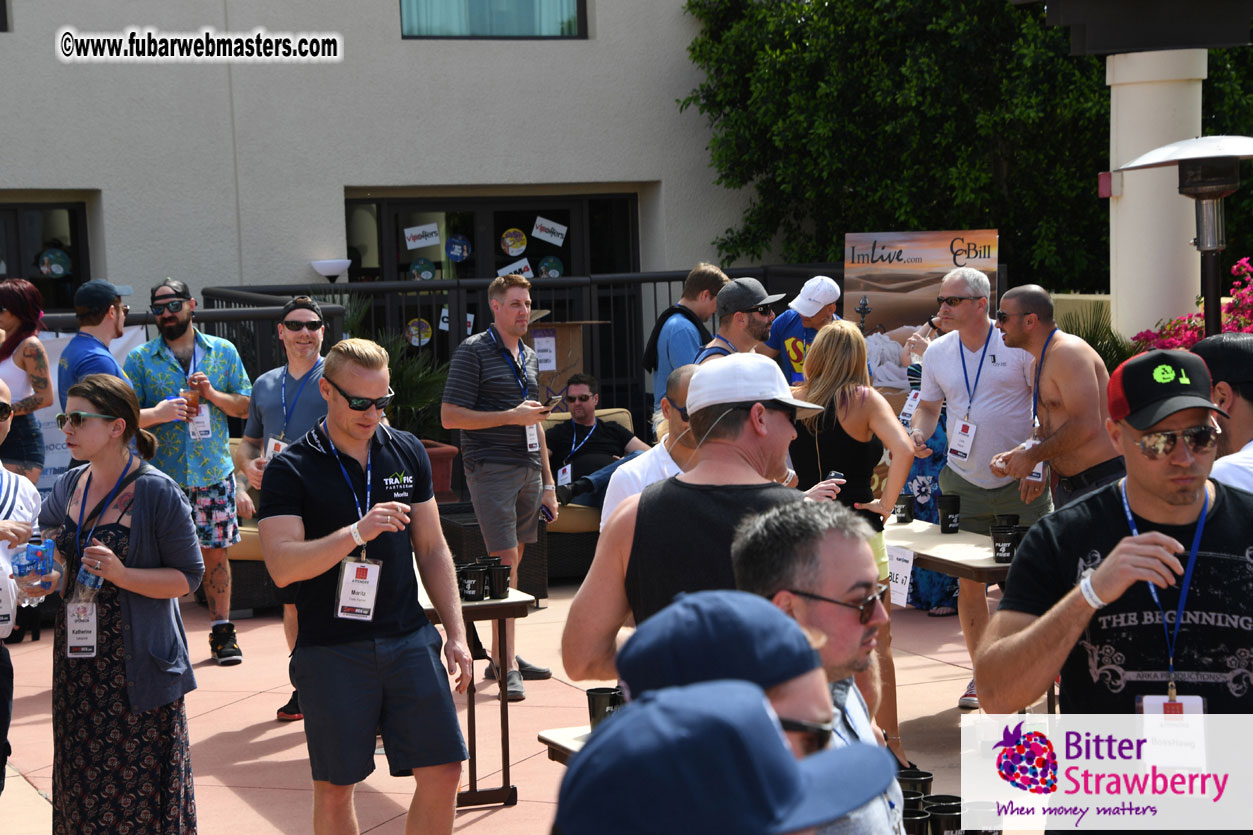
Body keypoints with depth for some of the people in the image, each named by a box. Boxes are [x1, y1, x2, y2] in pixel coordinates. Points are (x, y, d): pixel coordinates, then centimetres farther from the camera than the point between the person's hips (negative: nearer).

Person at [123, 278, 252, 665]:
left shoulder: (223, 352, 9)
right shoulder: (139, 359, 5)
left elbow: (245, 406, 9)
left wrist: (213, 395, -9)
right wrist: (162, 414, -17)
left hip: (214, 470, 1)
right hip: (162, 473, -1)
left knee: (216, 552, 4)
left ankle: (222, 632, 12)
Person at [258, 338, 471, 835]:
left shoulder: (408, 453, 8)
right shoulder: (290, 470, -5)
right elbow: (282, 566, -16)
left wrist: (456, 634, 8)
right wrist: (357, 533, -26)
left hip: (409, 640, 4)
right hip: (330, 649, -3)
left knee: (443, 772, 1)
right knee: (334, 788, 5)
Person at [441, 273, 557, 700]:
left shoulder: (529, 356, 18)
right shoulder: (473, 352, -6)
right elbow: (450, 416, -11)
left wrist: (547, 481, 21)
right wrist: (512, 416, -15)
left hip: (528, 469, 7)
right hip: (492, 468, -7)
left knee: (513, 561, 10)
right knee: (505, 562, -11)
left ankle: (501, 655, 17)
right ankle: (507, 666, -10)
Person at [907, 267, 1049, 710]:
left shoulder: (1018, 344, -9)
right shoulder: (937, 352, 4)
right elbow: (928, 405, 15)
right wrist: (918, 434, -7)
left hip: (1021, 481, -3)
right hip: (964, 481, 3)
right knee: (968, 581, 3)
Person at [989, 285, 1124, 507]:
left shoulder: (1068, 352, -15)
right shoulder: (1040, 362, 17)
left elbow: (1086, 426, -24)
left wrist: (1032, 456, -16)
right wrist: (1014, 455, 5)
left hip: (1103, 481, -10)